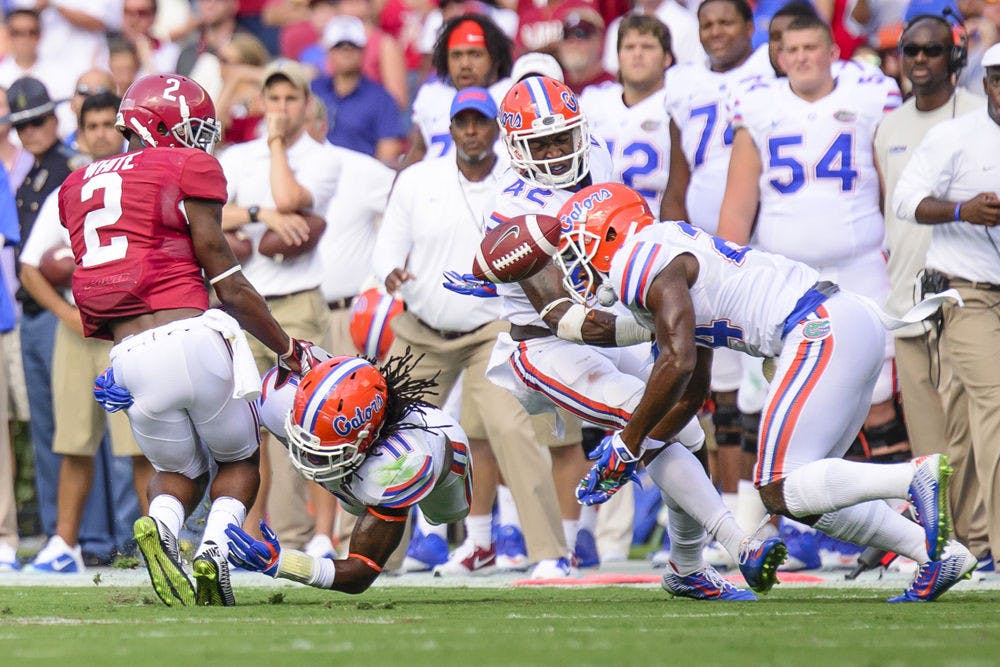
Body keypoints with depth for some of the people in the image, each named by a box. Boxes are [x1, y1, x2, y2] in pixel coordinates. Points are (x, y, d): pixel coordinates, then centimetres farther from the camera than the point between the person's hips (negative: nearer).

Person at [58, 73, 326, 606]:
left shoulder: (78, 186, 19)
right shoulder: (187, 169, 2)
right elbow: (229, 284, 2)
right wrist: (290, 351, 11)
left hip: (130, 358, 4)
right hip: (193, 337, -4)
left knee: (177, 471, 24)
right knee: (239, 461, 20)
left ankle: (159, 527, -10)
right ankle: (215, 550, -7)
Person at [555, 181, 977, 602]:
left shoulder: (647, 264, -5)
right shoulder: (671, 252, 26)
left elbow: (677, 364, -17)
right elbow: (691, 394, 31)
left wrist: (627, 444, -6)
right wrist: (638, 456, 27)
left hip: (823, 332, -10)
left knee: (780, 492, -11)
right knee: (802, 495, 12)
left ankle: (920, 475, -26)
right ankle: (939, 554, 3)